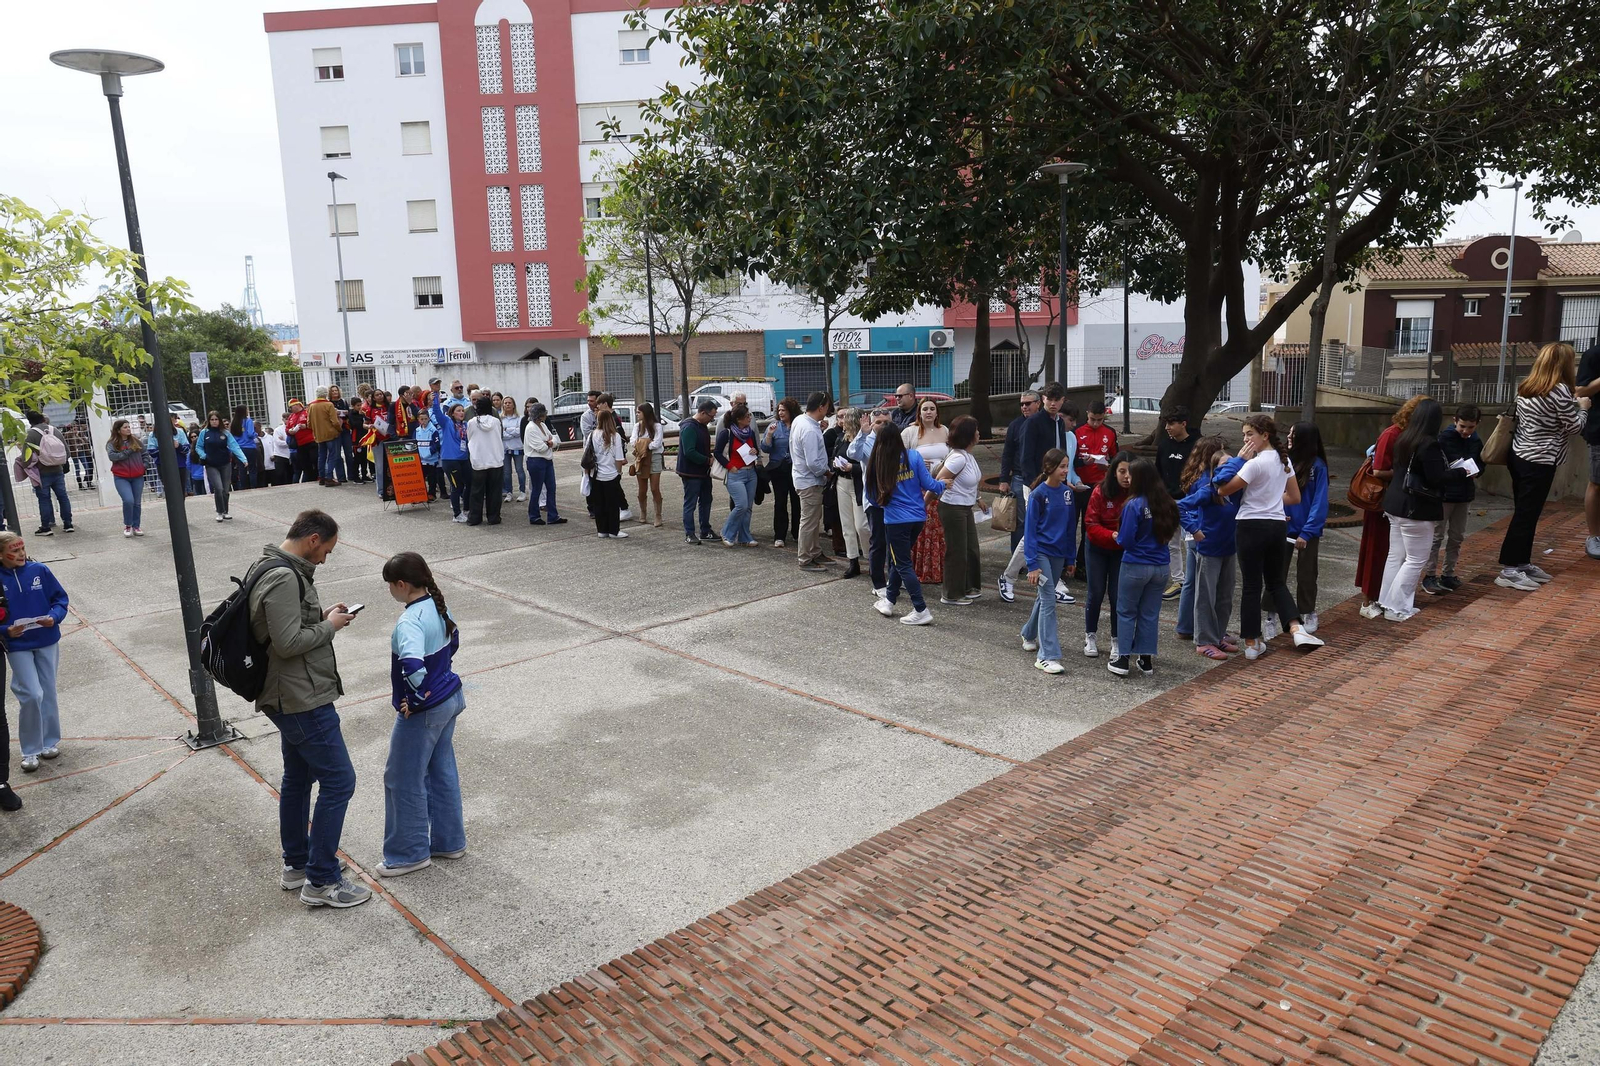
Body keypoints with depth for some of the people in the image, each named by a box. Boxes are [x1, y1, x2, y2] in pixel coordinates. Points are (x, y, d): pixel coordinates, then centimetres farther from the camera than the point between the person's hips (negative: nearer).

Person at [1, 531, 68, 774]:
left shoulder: (39, 570, -6)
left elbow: (60, 597, 1)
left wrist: (54, 617, -16)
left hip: (47, 641, 2)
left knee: (47, 693, 12)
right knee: (32, 695, -8)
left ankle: (50, 741, 31)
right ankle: (30, 750, 9)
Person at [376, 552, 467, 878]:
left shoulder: (409, 622, -27)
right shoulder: (438, 606, 1)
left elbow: (412, 664, -43)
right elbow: (453, 640, 19)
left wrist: (416, 697, -27)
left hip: (423, 711, -9)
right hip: (450, 700, 9)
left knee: (403, 780, 9)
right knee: (441, 771, 20)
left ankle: (410, 853, 23)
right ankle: (448, 841, 33)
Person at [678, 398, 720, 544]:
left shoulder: (702, 426, 12)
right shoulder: (689, 427, -19)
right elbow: (689, 452, -26)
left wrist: (710, 458, 4)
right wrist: (708, 460, -21)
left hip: (704, 472, 10)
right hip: (691, 473, -10)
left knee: (706, 502, 14)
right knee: (690, 504, -2)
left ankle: (705, 532, 24)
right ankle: (689, 534, 5)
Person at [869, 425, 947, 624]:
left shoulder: (878, 464, -7)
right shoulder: (913, 457, -4)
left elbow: (876, 495, 2)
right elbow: (928, 484, -2)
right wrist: (942, 485, 18)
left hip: (896, 520, -4)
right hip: (918, 517, 4)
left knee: (903, 564, 3)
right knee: (898, 560, 20)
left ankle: (921, 611, -2)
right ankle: (889, 601, 31)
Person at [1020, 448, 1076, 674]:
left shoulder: (1067, 492, 4)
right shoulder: (1038, 494, -12)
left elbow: (1070, 526, 12)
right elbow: (1030, 530, -12)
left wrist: (1070, 557, 12)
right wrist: (1032, 564, -17)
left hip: (1058, 554, 6)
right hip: (1041, 552, -6)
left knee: (1044, 597, 18)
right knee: (1049, 601, -11)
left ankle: (1029, 635, 40)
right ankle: (1047, 656, -9)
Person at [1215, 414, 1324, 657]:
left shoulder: (1255, 463, -16)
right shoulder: (1284, 460, 9)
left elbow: (1224, 490, -17)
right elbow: (1295, 497, 16)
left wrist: (1238, 460, -13)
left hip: (1252, 527, -7)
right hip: (1278, 526, 7)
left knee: (1252, 586, 3)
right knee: (1276, 582, 19)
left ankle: (1252, 642, 10)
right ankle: (1297, 629, 2)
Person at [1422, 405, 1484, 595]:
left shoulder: (1476, 442, 6)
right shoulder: (1443, 438, -13)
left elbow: (1481, 464, 17)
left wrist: (1475, 472, -5)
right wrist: (1459, 472, -25)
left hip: (1465, 495, 6)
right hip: (1443, 494, -6)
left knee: (1457, 536, 12)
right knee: (1437, 535, -2)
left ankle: (1449, 574, 22)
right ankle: (1430, 576, 5)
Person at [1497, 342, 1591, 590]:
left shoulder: (1526, 387, 9)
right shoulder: (1559, 390, -14)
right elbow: (1575, 426, -6)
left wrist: (1572, 404, 18)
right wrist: (1583, 408, 11)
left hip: (1519, 456, 8)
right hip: (1539, 462, -8)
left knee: (1524, 513, 14)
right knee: (1527, 515, -4)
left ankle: (1522, 563, 21)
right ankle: (1509, 570, -1)